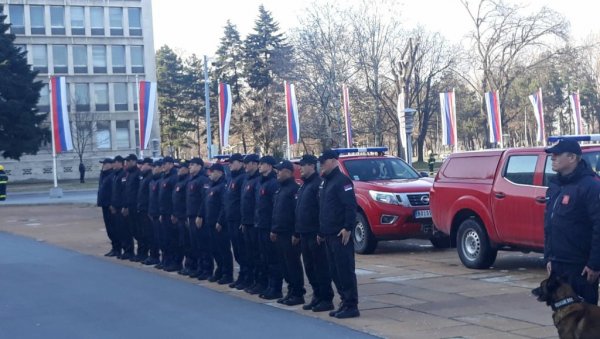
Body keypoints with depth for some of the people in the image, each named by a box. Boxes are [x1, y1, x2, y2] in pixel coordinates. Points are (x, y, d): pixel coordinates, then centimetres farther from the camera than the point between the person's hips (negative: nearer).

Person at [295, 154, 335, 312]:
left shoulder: (318, 184, -13)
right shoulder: (304, 185, 19)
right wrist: (297, 232, 20)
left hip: (315, 234, -10)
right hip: (305, 234, 10)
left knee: (321, 268, -5)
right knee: (309, 268, 13)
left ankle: (326, 299, 0)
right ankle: (317, 296, 21)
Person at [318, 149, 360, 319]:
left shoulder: (341, 180, -11)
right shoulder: (326, 182, 18)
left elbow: (351, 206, -20)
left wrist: (348, 228, -24)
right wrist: (321, 231, 22)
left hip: (341, 235, -10)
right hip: (329, 235, 10)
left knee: (345, 271, -7)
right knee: (335, 271, 11)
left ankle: (351, 306, -3)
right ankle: (345, 302, 18)